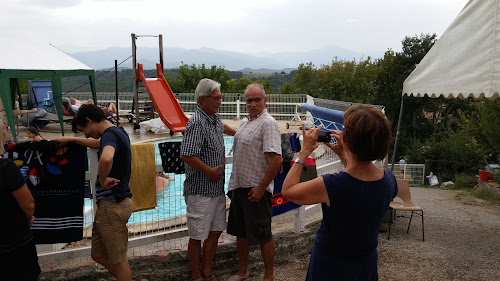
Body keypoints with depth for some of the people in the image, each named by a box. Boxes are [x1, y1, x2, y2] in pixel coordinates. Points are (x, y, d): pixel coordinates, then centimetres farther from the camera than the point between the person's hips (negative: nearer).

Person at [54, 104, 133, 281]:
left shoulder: (110, 134, -17)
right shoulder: (117, 132, 13)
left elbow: (106, 158, -41)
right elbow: (98, 144, 36)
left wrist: (102, 180, -24)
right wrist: (70, 139, 40)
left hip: (112, 205, -10)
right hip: (111, 202, 10)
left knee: (118, 258, 2)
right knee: (98, 254, 18)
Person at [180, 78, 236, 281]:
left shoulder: (214, 117, 9)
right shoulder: (196, 122, -19)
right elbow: (186, 155, -28)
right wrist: (209, 170, -17)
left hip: (217, 188, 9)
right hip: (200, 190, -9)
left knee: (215, 231, 15)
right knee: (198, 236, 4)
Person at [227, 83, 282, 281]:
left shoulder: (268, 123, -15)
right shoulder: (245, 121, 12)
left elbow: (276, 159, -23)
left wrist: (261, 188, -21)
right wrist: (234, 183, 18)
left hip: (256, 189, -8)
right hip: (239, 185, 9)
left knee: (262, 235, 4)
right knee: (240, 232, 18)